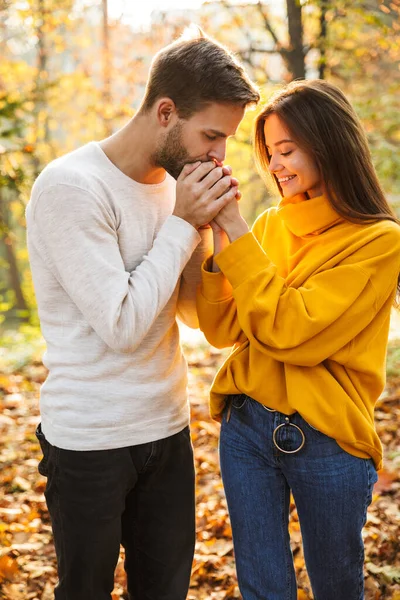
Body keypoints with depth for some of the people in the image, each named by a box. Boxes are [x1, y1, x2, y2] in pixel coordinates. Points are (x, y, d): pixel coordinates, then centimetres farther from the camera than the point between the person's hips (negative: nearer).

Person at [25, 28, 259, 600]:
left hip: (168, 429, 6)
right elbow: (122, 325, -21)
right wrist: (182, 223, -16)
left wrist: (202, 225, -7)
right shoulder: (70, 187, -17)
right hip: (90, 443, -6)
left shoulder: (176, 183, 4)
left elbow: (193, 312, 8)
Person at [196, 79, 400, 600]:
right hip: (246, 427, 4)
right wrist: (213, 244, -11)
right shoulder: (270, 225, 5)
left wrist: (237, 235, -18)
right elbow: (224, 331, 2)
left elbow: (290, 330, -20)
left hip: (326, 440, -4)